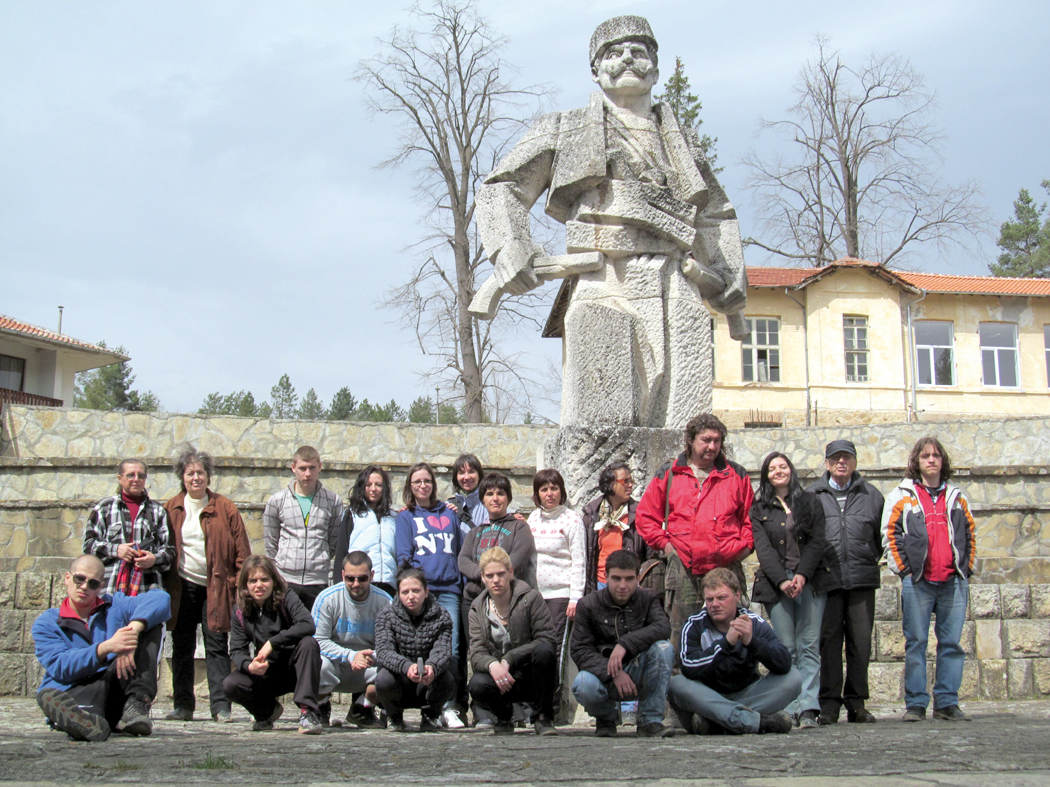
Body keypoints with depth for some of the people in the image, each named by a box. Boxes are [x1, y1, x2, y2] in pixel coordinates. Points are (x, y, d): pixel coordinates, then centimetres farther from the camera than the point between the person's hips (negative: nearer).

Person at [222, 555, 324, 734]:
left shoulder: (286, 597, -12)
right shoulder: (241, 612, -2)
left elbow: (307, 625, -29)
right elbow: (237, 649, -7)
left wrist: (272, 643, -33)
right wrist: (249, 665, -30)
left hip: (294, 670, -3)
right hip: (266, 674, 3)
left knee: (309, 643, -33)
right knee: (230, 685, -22)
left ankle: (308, 712, -31)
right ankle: (269, 710, 10)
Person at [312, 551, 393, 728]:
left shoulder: (385, 601, -6)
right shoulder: (327, 598, -10)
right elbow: (318, 640, -13)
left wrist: (370, 657, -31)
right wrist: (351, 656, -25)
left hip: (367, 668, 1)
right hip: (335, 668, -1)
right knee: (320, 664, -35)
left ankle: (362, 709, 4)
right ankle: (320, 707, 3)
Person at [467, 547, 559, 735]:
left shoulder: (531, 598, -5)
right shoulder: (477, 609, 4)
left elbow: (547, 640, -15)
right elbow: (476, 654, -5)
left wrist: (509, 659, -23)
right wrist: (492, 664, -30)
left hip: (532, 676, -1)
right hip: (500, 678, 2)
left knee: (544, 651, -33)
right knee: (477, 685, -31)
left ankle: (544, 718, -13)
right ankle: (504, 717, 5)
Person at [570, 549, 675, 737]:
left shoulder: (647, 599, 0)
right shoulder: (588, 605, -5)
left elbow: (663, 627, -20)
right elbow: (580, 650, -11)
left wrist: (625, 644, -34)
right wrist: (614, 673, -26)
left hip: (637, 676, 1)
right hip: (603, 675, -1)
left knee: (663, 647, -26)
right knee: (584, 684, -35)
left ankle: (650, 721, -18)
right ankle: (605, 717, 2)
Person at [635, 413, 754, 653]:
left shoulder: (736, 475, 12)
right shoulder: (668, 474, 9)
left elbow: (750, 516, 17)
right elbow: (645, 515, 12)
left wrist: (745, 545, 4)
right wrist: (664, 543, 3)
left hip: (726, 567, 1)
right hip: (684, 569, -1)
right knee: (682, 631, -1)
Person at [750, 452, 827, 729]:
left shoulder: (810, 503, 13)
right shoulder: (759, 509, 12)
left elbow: (817, 542, 4)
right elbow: (763, 548, 1)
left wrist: (802, 575, -10)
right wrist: (782, 580, -12)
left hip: (810, 580, 0)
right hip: (776, 582, 0)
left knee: (809, 645, -7)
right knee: (786, 648, -5)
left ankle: (807, 707, -11)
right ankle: (791, 708, -5)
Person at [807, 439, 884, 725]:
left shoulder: (871, 495, 14)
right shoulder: (811, 495, 11)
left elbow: (883, 534, 18)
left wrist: (872, 560, 8)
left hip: (862, 579, 1)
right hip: (826, 579, -1)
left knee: (861, 641, 2)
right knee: (829, 640, -1)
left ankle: (856, 702, 10)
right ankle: (829, 703, 3)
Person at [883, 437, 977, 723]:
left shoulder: (956, 496, 16)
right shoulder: (902, 496, 6)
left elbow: (971, 534, 20)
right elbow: (890, 535, 2)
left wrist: (967, 568, 10)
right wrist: (903, 569, -5)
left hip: (954, 581, 3)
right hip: (918, 582, -3)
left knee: (952, 643, 3)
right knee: (916, 643, -1)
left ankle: (947, 703, 9)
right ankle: (915, 704, 4)